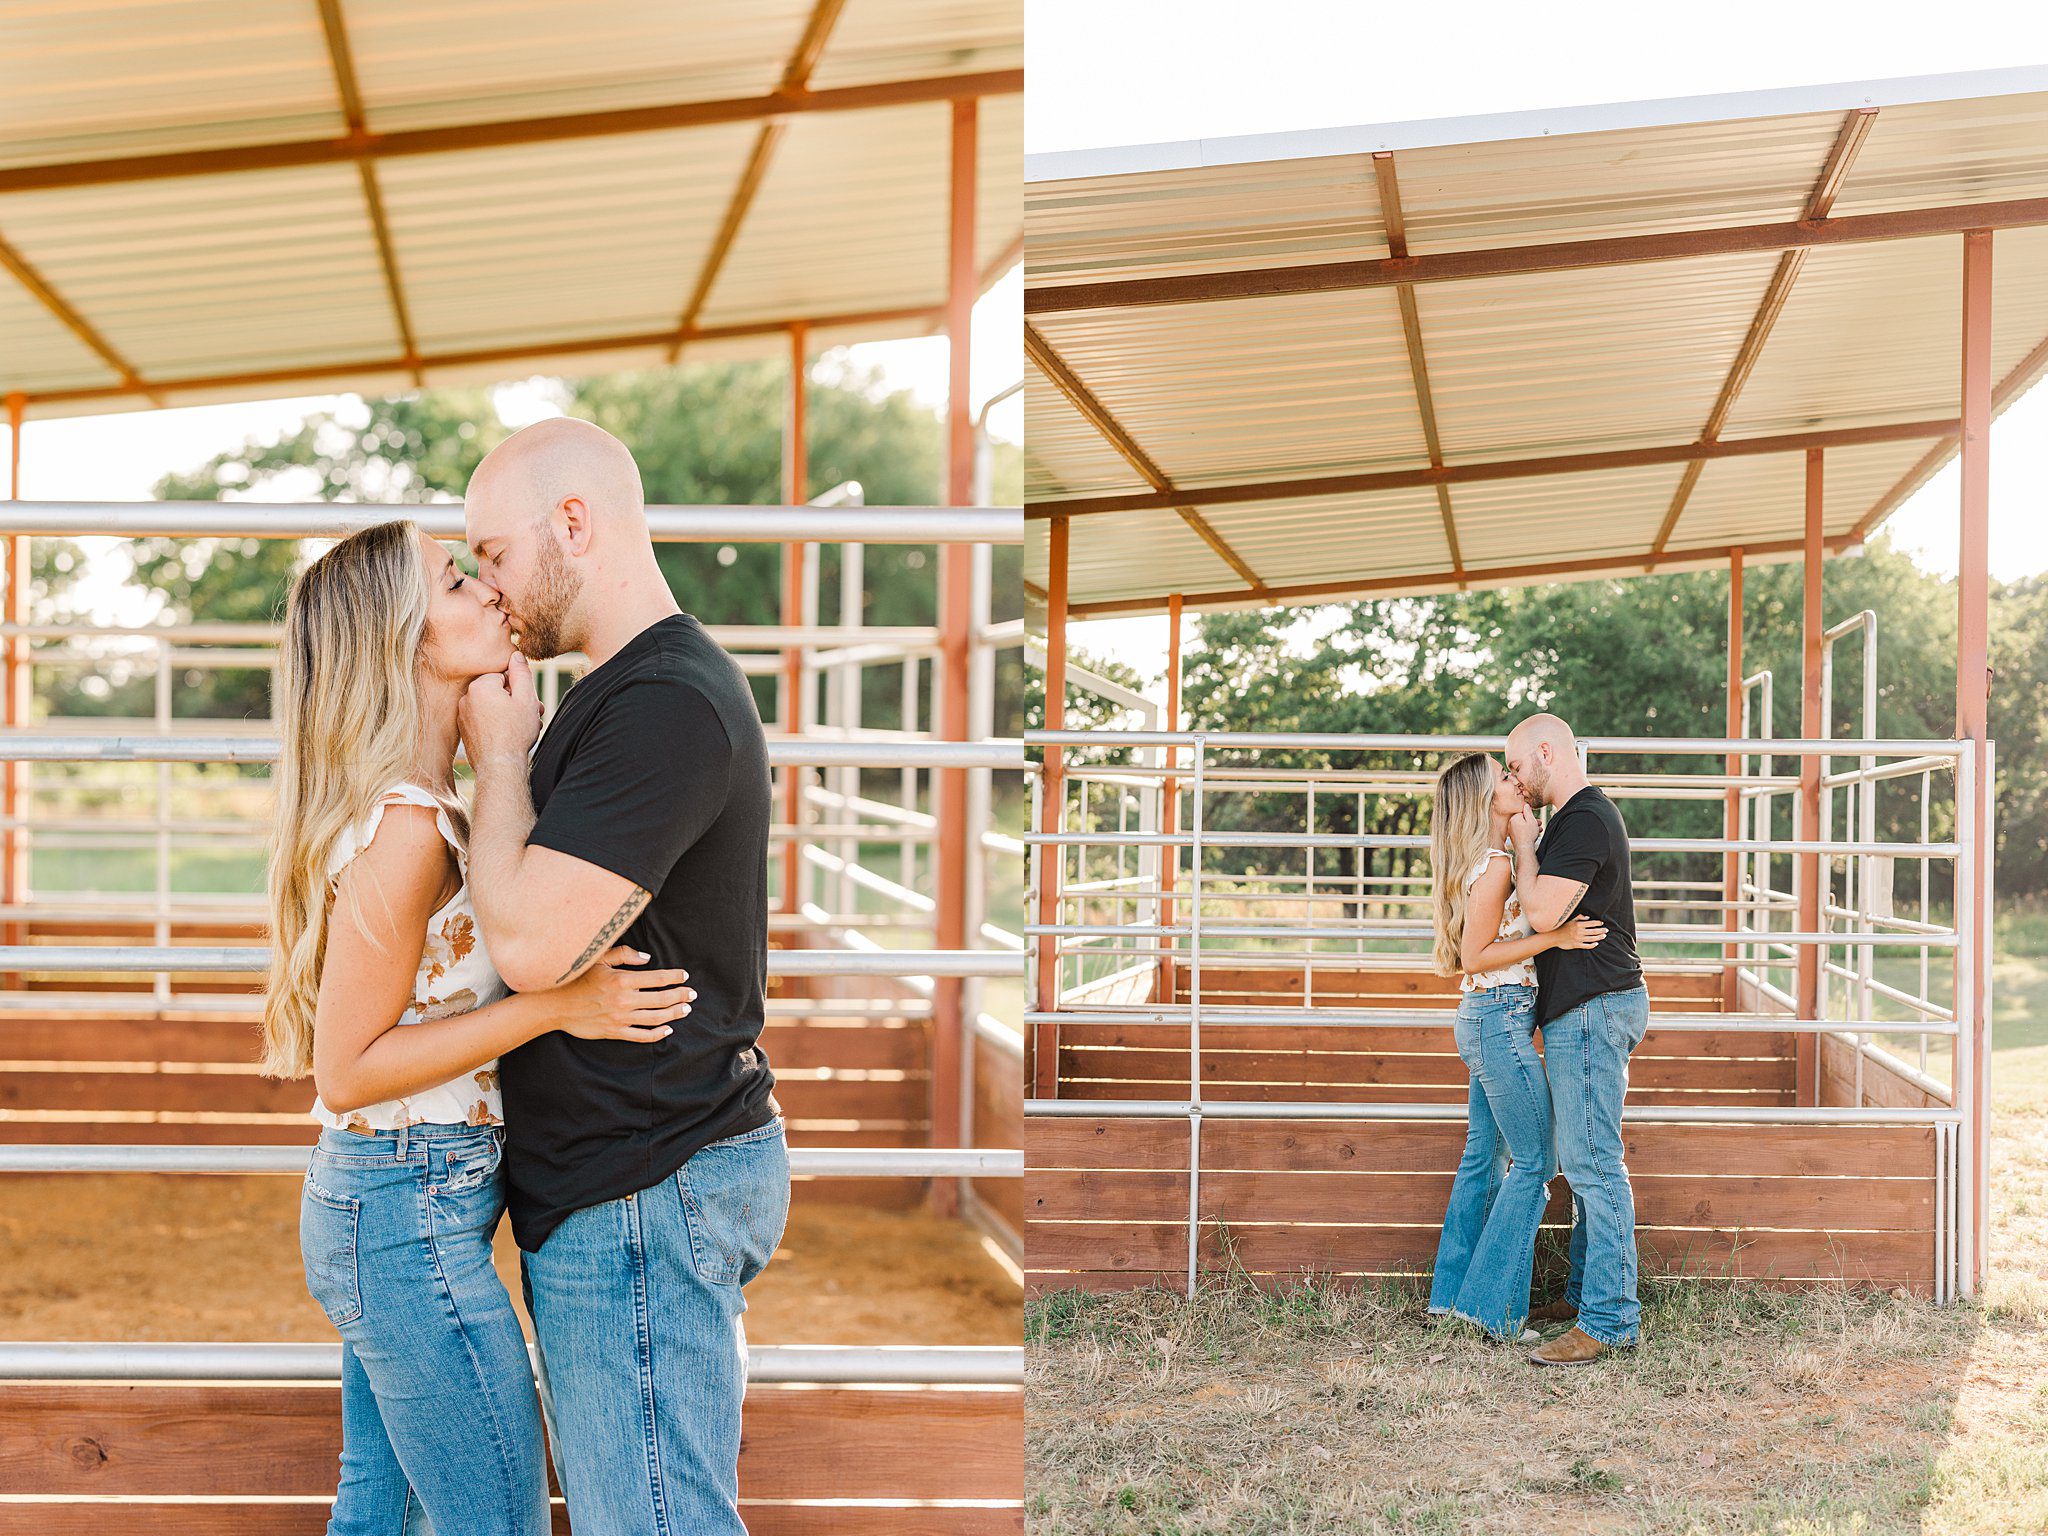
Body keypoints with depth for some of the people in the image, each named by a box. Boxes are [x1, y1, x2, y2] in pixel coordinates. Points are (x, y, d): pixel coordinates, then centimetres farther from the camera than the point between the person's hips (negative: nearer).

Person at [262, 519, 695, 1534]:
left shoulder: (416, 803, 10)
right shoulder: (403, 825, -20)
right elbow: (347, 1072, -19)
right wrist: (556, 1006, -22)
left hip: (361, 1200, 10)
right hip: (415, 1219, -10)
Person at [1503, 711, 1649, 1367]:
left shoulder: (1585, 819, -16)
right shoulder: (1578, 817, 18)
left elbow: (1543, 911, -22)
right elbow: (1549, 907, 25)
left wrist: (1522, 840, -10)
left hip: (1593, 1009, -11)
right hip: (1585, 1007, 11)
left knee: (1593, 1163, -10)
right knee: (1583, 1162, 15)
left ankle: (1609, 1319, -9)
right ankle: (1585, 1293, 23)